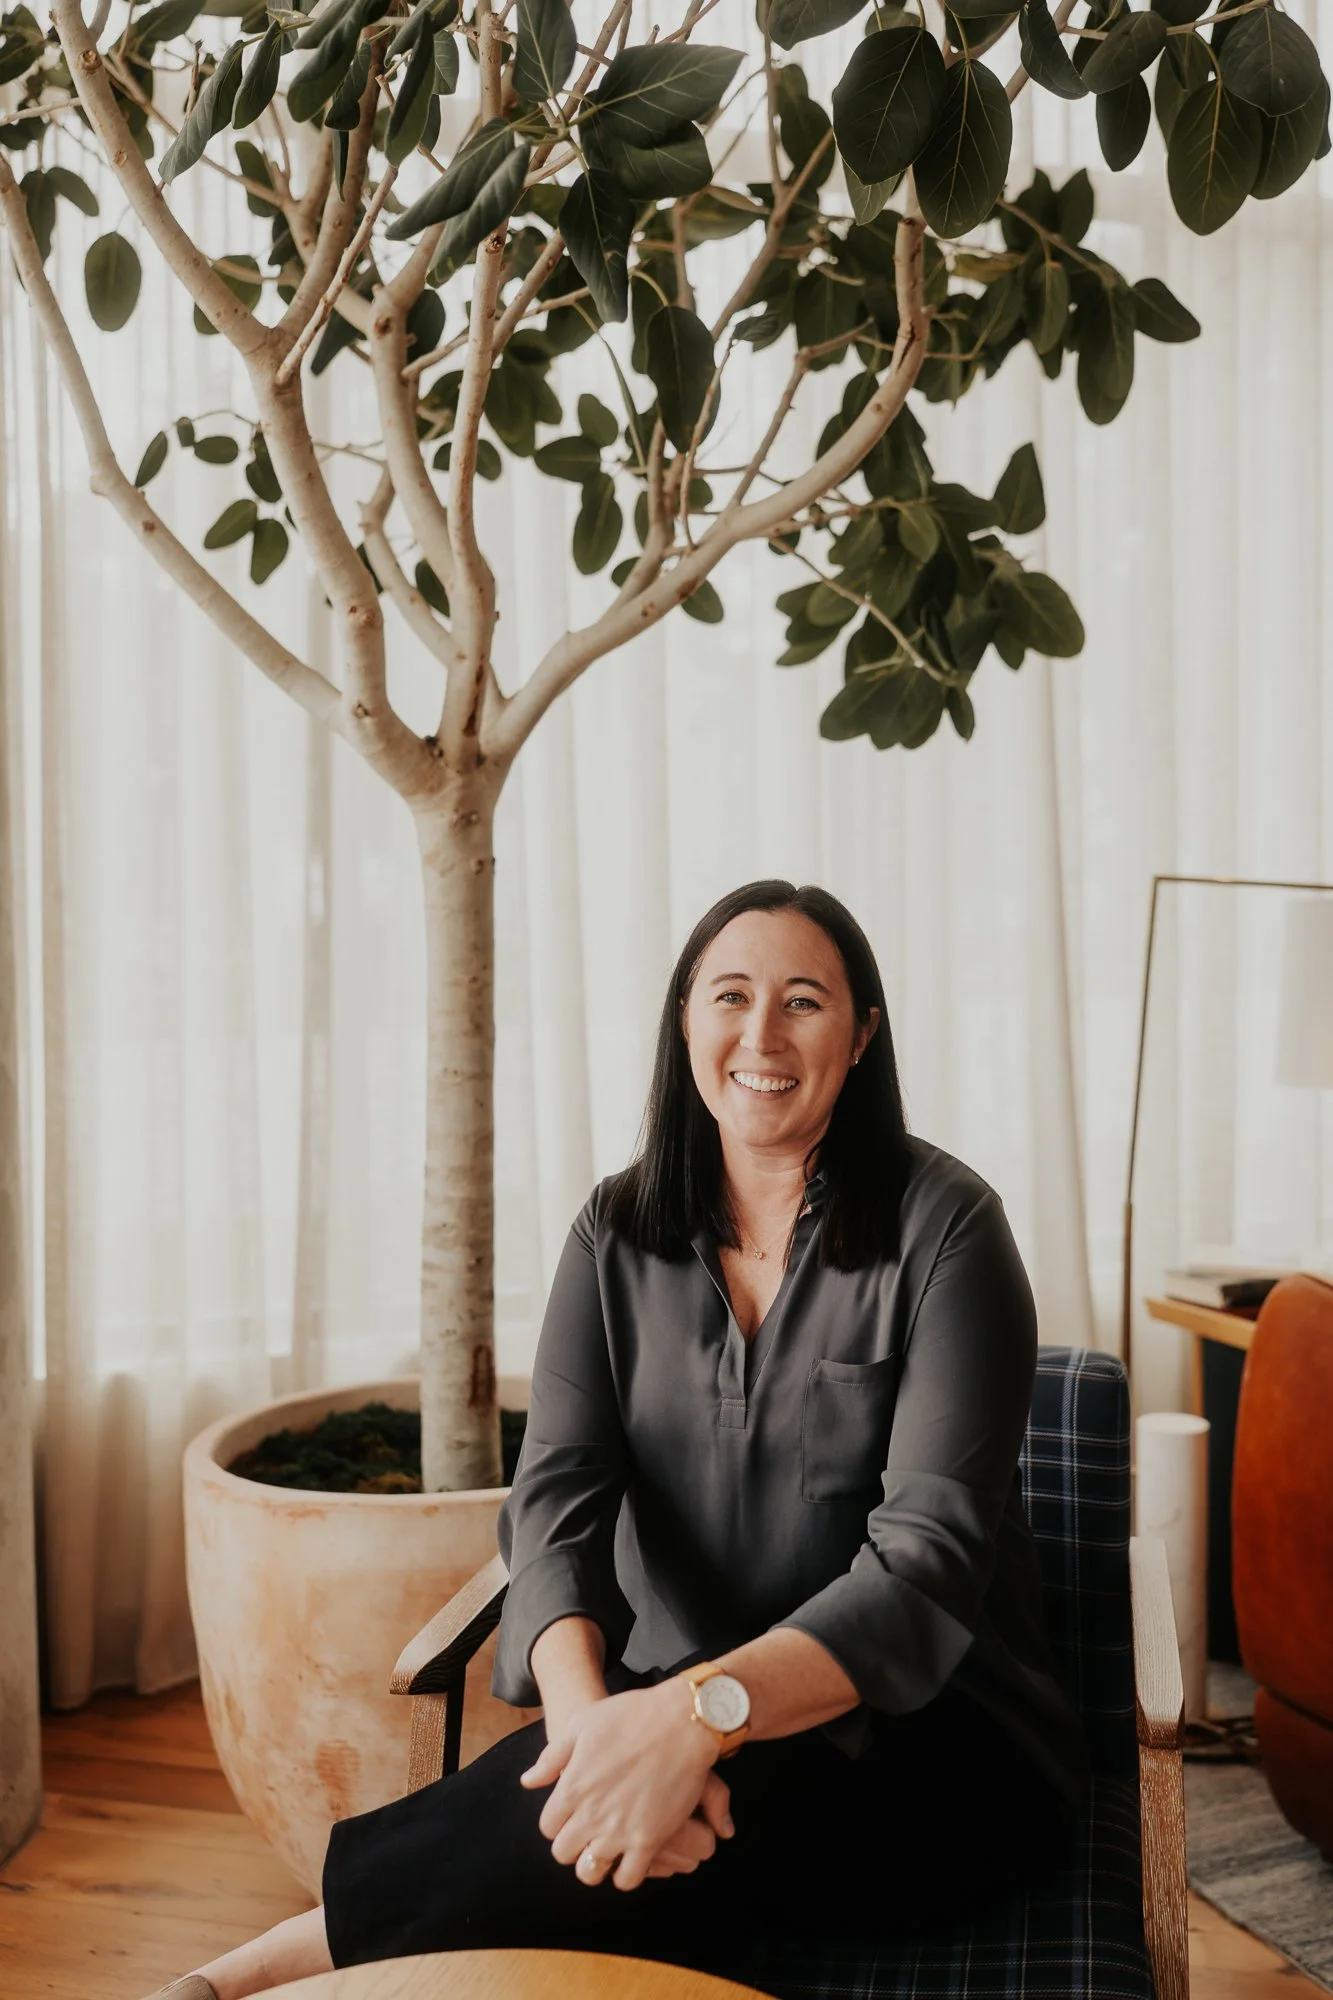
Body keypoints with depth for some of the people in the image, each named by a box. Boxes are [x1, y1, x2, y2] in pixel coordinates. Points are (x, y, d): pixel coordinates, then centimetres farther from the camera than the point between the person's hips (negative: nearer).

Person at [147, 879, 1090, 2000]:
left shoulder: (942, 1224, -9)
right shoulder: (620, 1234, 3)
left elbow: (930, 1558, -18)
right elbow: (558, 1496, -8)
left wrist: (703, 1709, -34)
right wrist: (586, 1709, -30)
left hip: (930, 1730, -2)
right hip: (671, 1699, 2)